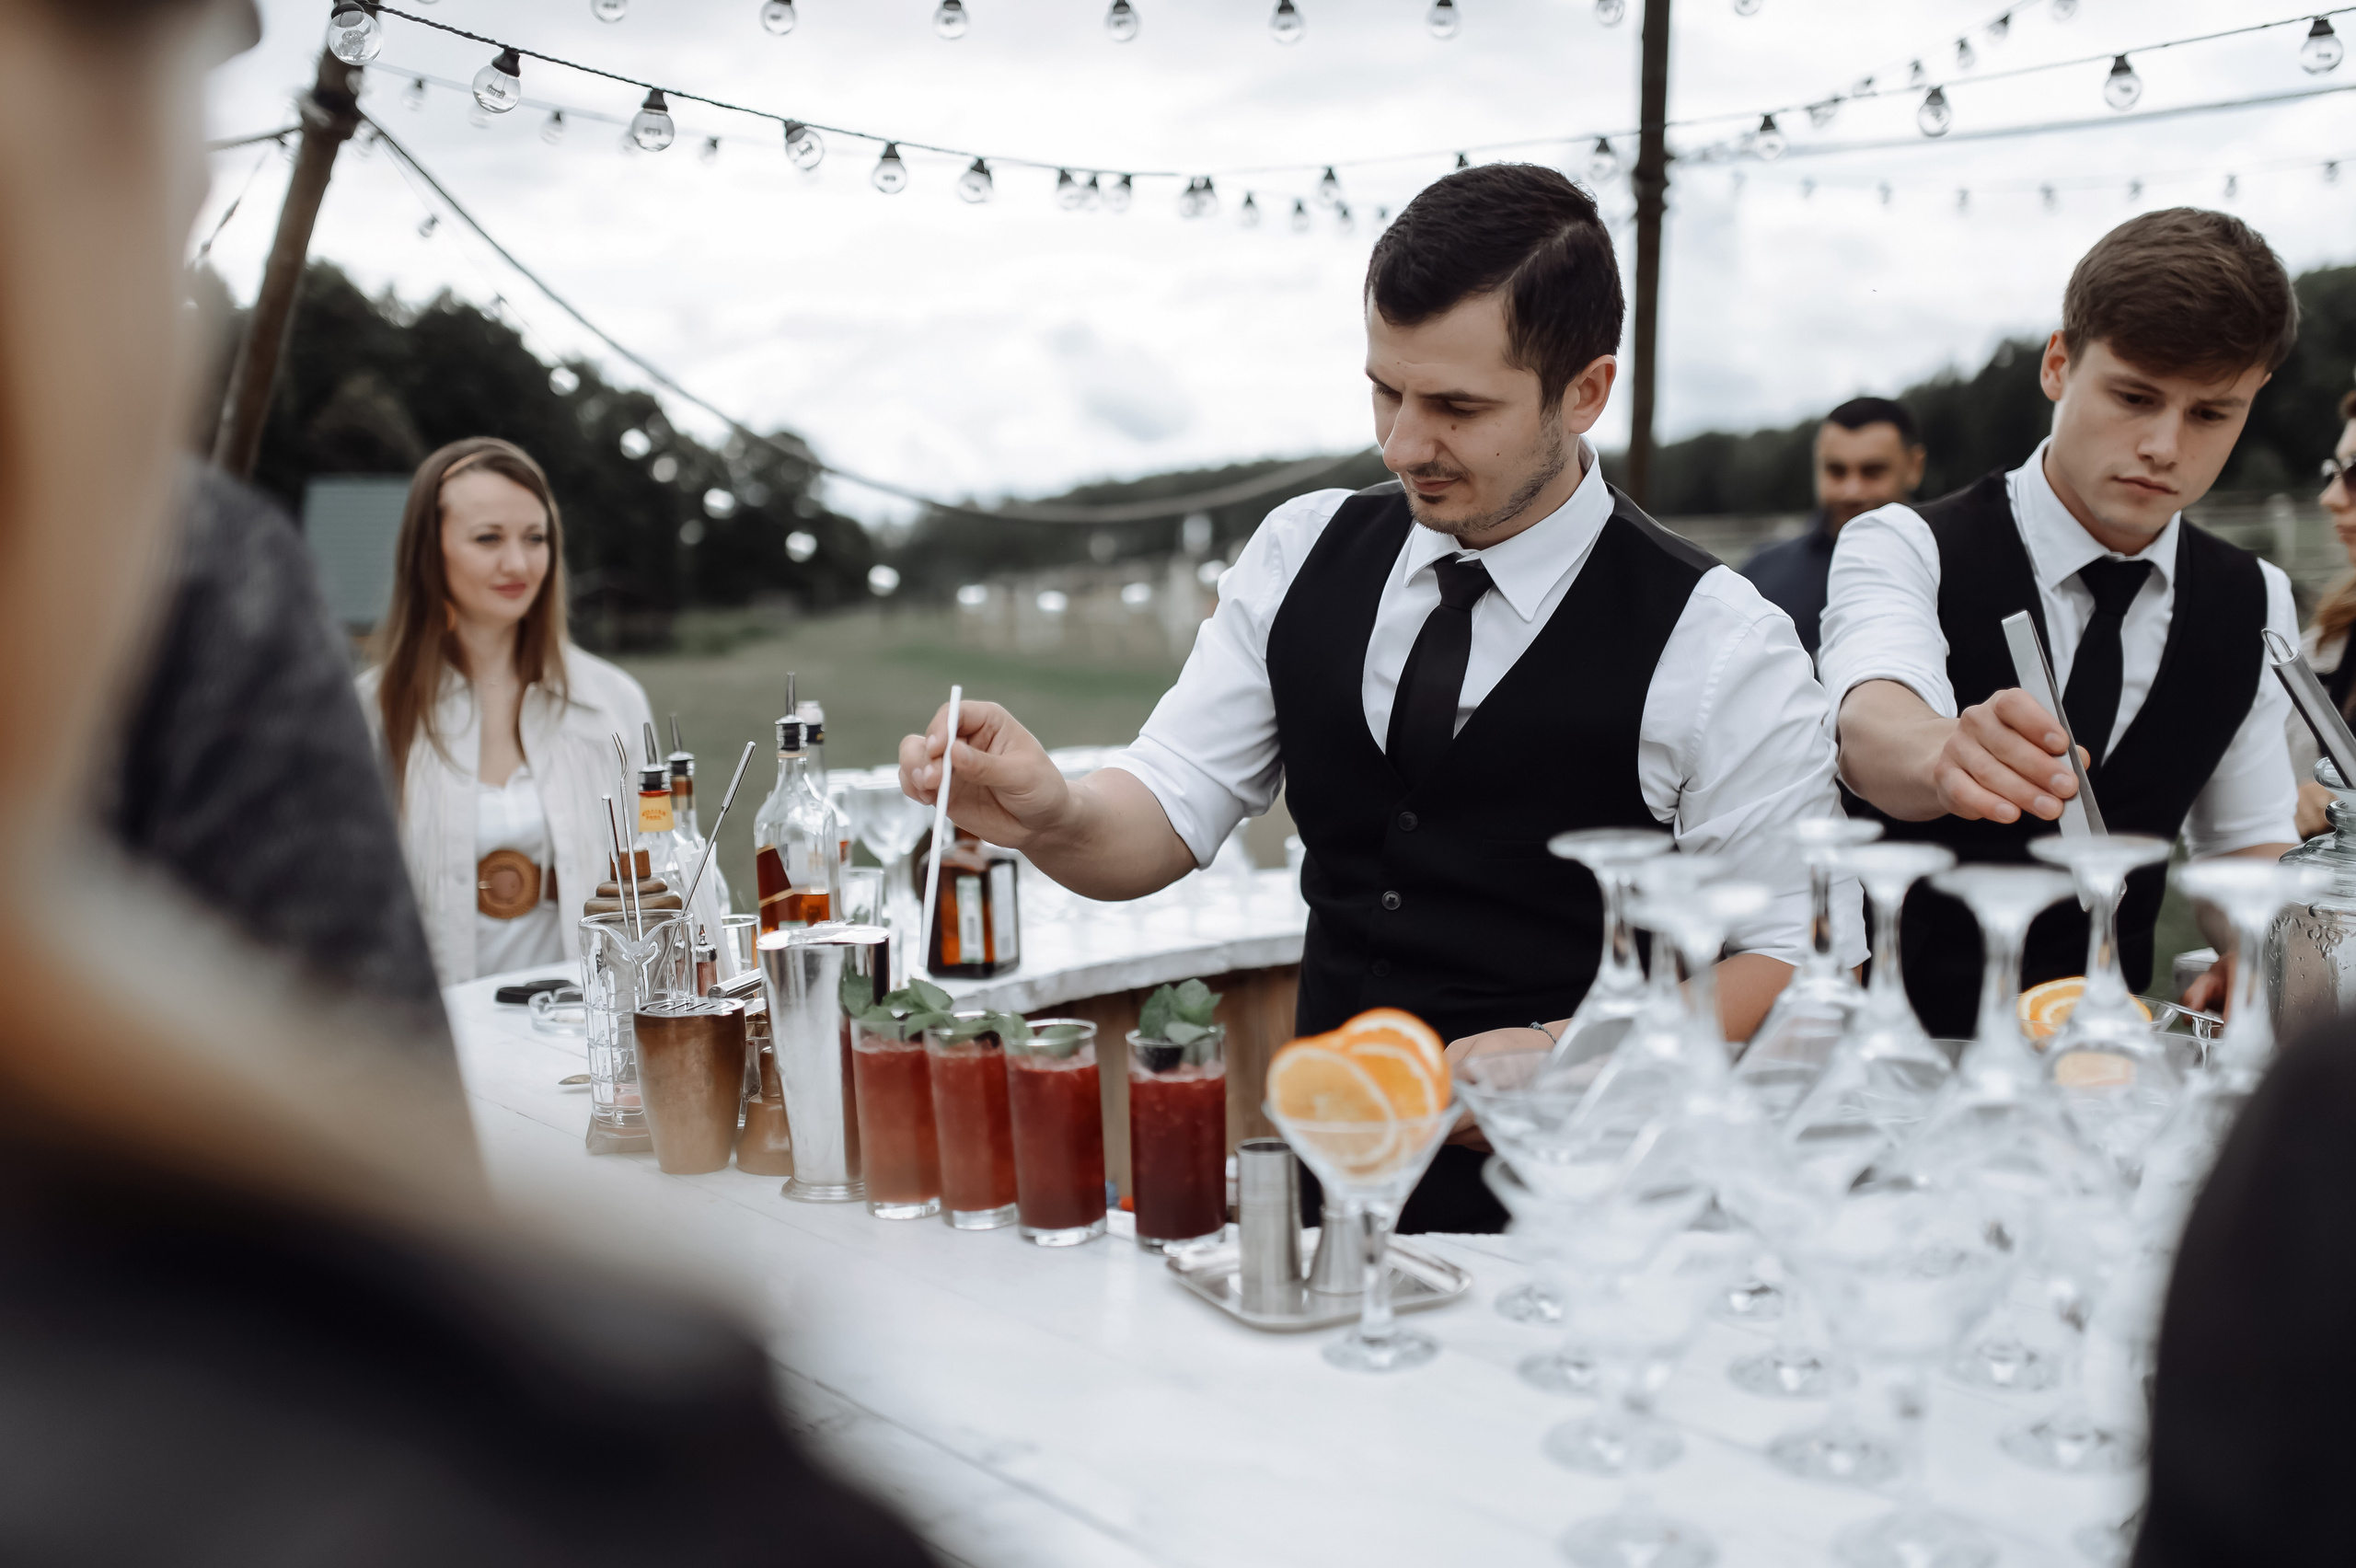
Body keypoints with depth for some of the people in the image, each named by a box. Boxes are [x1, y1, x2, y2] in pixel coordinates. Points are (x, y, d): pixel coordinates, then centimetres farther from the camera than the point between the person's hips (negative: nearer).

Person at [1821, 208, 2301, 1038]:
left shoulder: (2255, 606, 8)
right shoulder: (1904, 551, -9)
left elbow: (2250, 838, 16)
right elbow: (1871, 729, -30)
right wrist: (1946, 756, -54)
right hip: (1895, 1036, -3)